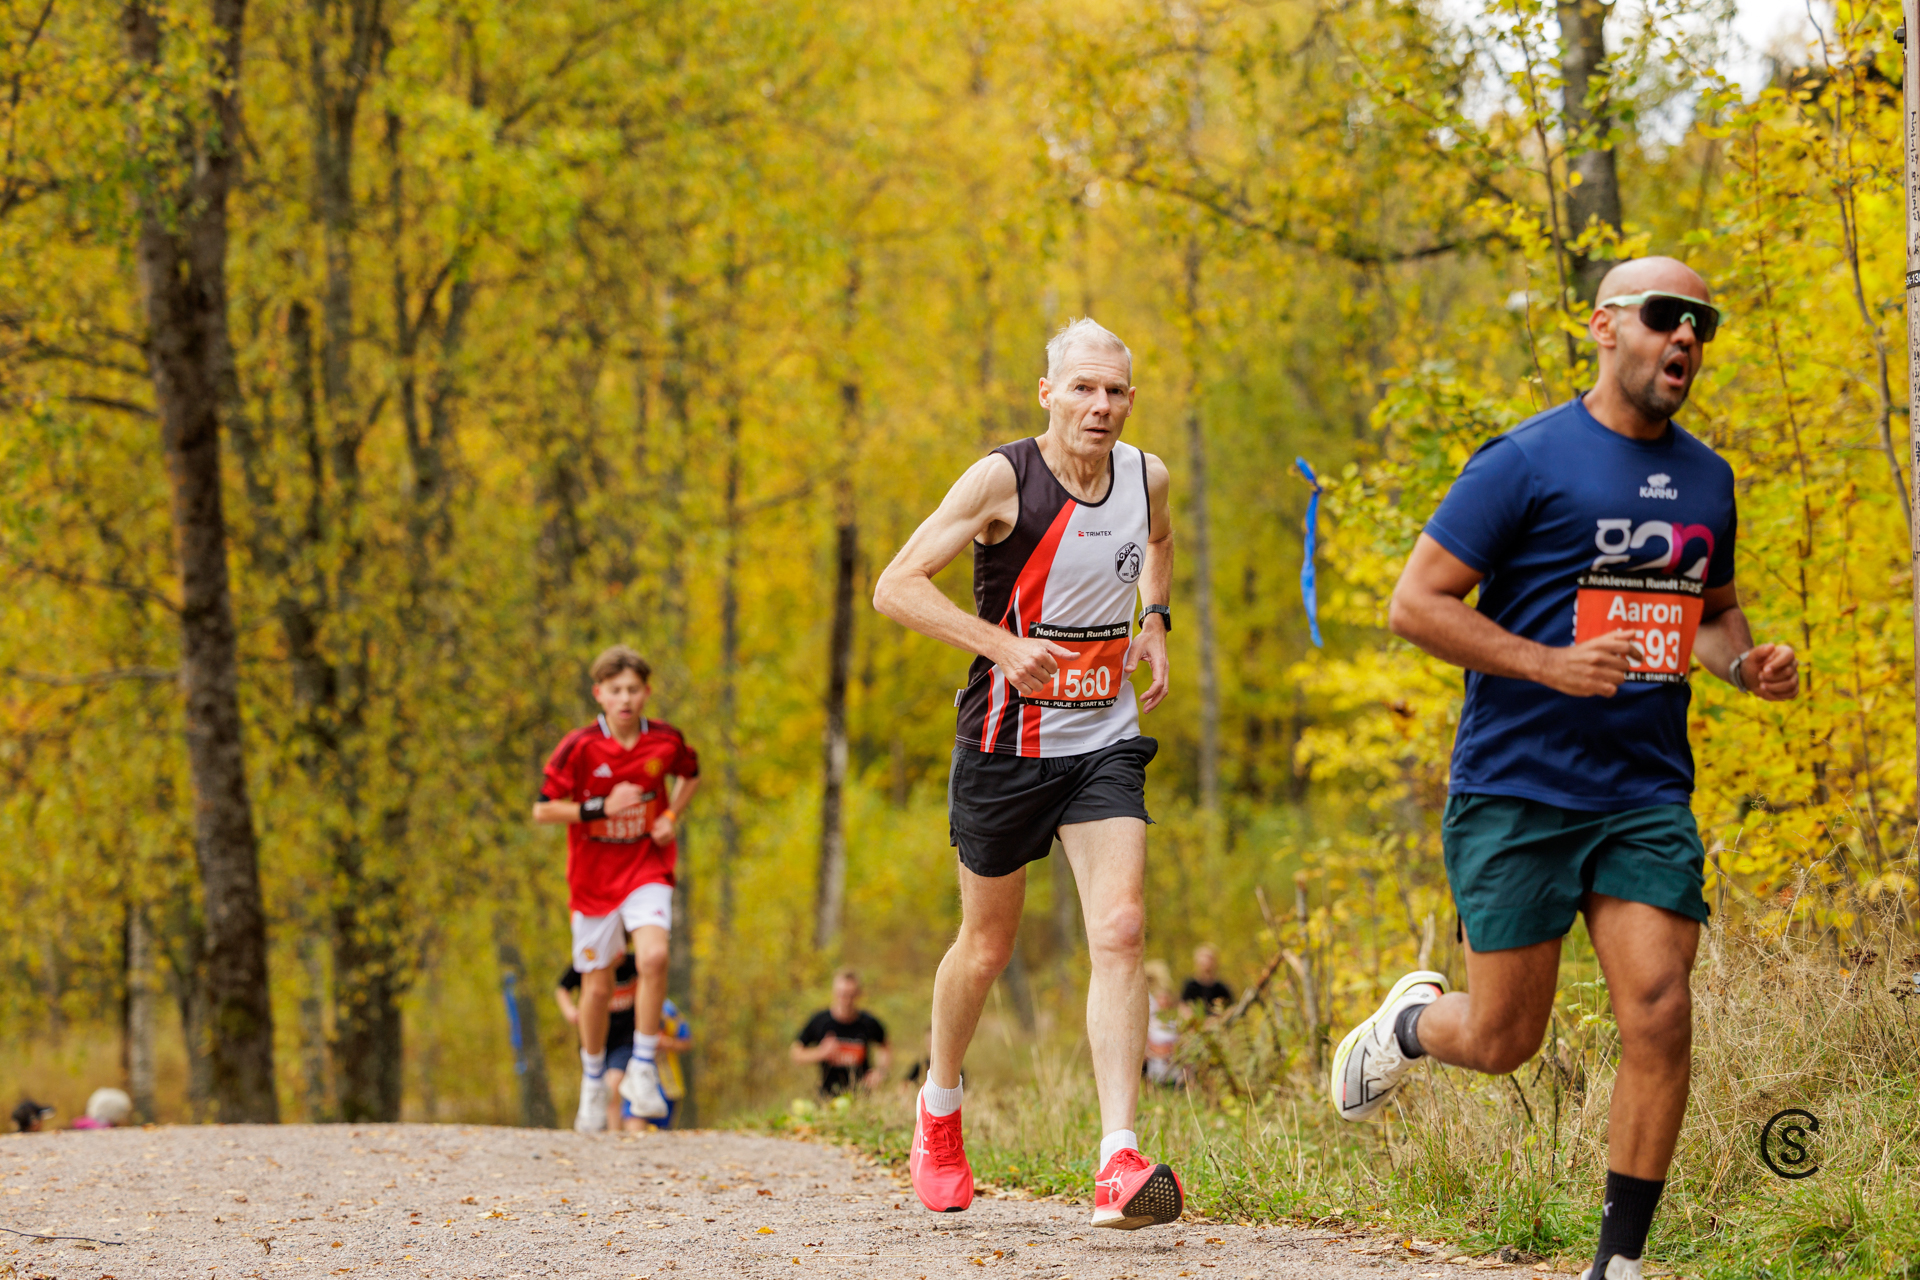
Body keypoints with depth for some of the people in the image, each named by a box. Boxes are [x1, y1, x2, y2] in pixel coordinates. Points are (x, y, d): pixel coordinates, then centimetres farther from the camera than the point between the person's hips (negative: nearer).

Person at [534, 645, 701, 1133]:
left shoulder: (665, 740, -5)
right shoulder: (579, 748, -12)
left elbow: (690, 775, 17)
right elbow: (543, 810, -10)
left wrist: (672, 817, 0)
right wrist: (601, 808, -20)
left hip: (646, 868, 0)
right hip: (593, 877, 0)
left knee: (653, 956, -25)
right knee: (597, 985, 6)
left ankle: (642, 1069, -12)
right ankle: (593, 1084, 29)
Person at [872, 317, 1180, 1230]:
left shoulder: (1145, 476, 0)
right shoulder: (1003, 479, -16)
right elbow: (896, 587, -20)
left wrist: (1153, 620, 9)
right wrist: (1002, 644, -31)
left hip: (1104, 743, 3)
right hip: (1005, 744, -3)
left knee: (1120, 930, -15)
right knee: (986, 946, 11)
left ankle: (1119, 1161, -20)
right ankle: (938, 1107, 39)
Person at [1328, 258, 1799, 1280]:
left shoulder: (1707, 477, 12)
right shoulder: (1529, 461, -7)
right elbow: (1416, 603, -8)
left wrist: (1746, 663, 4)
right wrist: (1550, 664, -20)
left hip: (1648, 798, 4)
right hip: (1517, 793, -4)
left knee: (1659, 1014, -11)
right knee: (1502, 1041, 2)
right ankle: (1410, 1022, 39)